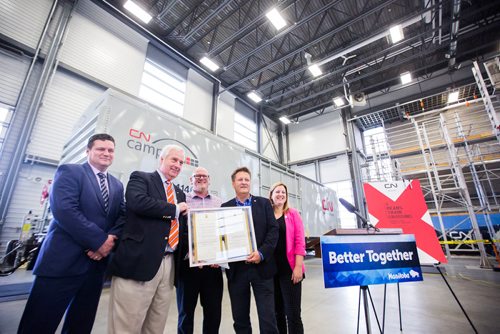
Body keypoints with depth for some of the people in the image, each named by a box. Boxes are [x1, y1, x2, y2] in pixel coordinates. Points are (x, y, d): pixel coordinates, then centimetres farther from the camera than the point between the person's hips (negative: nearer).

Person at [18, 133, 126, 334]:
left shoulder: (117, 185, 14)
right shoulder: (69, 171, -4)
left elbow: (123, 216, 7)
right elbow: (64, 209, -18)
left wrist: (111, 238, -14)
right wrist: (100, 240, -18)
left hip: (97, 261, 6)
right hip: (63, 260, -5)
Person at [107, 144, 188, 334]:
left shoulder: (180, 193, 19)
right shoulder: (140, 178, 1)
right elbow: (138, 202, -20)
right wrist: (175, 209, -9)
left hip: (168, 264, 6)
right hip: (139, 261, -6)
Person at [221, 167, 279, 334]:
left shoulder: (264, 203, 4)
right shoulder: (225, 207, 6)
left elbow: (273, 230, -3)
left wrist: (261, 253, -16)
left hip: (261, 267, -1)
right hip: (236, 268, 2)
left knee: (267, 317, 4)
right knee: (239, 318, 15)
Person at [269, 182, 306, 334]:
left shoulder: (293, 214, 0)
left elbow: (299, 241, -4)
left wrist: (298, 267, -10)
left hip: (289, 269, -2)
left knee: (293, 312, 2)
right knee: (277, 311, 16)